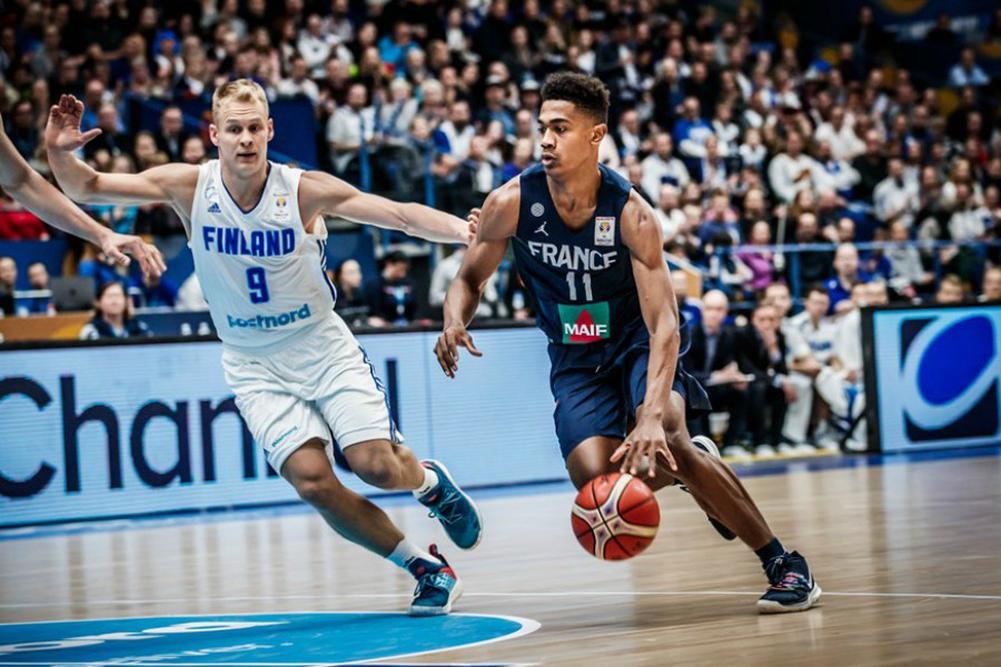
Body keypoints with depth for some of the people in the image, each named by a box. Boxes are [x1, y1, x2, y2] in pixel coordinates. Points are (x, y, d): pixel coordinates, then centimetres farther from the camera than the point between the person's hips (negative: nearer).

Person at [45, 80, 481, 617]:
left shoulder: (305, 190, -14)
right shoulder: (188, 187, -11)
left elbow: (400, 214, -18)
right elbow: (86, 189, -7)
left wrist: (464, 229, -35)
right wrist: (59, 152, -27)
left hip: (322, 346, -1)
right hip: (254, 365, 1)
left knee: (374, 464, -16)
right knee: (311, 481, -17)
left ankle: (430, 481, 24)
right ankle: (426, 569, 1)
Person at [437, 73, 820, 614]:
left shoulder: (630, 213, -23)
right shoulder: (511, 203, -15)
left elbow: (664, 322, -28)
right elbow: (469, 280, 0)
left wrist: (652, 416, -43)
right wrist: (455, 322, -26)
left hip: (638, 343, -3)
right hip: (575, 360, 3)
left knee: (662, 442, -31)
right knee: (596, 480, -21)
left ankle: (784, 564, -16)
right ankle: (696, 464, 14)